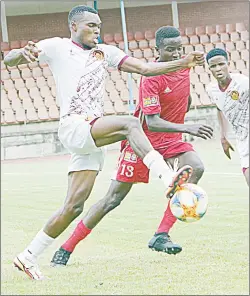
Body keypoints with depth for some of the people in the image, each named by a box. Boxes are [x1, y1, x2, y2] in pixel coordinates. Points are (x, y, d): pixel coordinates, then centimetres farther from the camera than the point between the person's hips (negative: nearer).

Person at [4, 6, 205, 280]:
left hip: (94, 134, 6)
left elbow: (146, 68, 14)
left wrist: (185, 62, 2)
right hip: (73, 126, -6)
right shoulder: (57, 47, 4)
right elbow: (9, 59, -1)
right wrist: (24, 53, -26)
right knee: (130, 124, -30)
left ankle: (28, 256, 10)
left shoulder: (105, 52, 19)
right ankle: (167, 178, -43)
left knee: (74, 206, 1)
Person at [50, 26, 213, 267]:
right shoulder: (152, 77, -23)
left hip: (170, 140, 6)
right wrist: (188, 128, -40)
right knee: (113, 198, -5)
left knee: (196, 168, -24)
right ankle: (66, 249, 7)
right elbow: (152, 122, -31)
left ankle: (161, 236, -21)